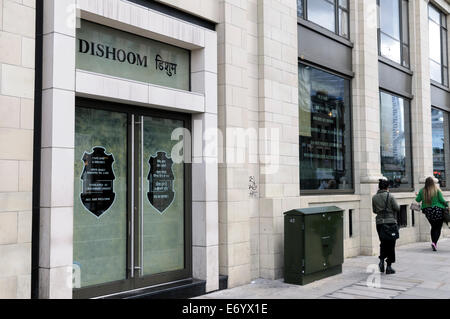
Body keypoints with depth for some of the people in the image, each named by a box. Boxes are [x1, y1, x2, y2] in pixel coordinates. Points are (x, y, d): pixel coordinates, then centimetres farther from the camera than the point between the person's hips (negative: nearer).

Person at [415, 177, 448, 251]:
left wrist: (417, 195, 22)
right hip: (438, 211, -3)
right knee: (438, 228, 2)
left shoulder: (422, 191, -2)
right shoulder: (437, 190, -9)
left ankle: (434, 242, 19)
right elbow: (442, 200, -9)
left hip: (428, 212, 4)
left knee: (433, 227, 20)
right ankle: (434, 242, -16)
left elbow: (417, 200, 1)